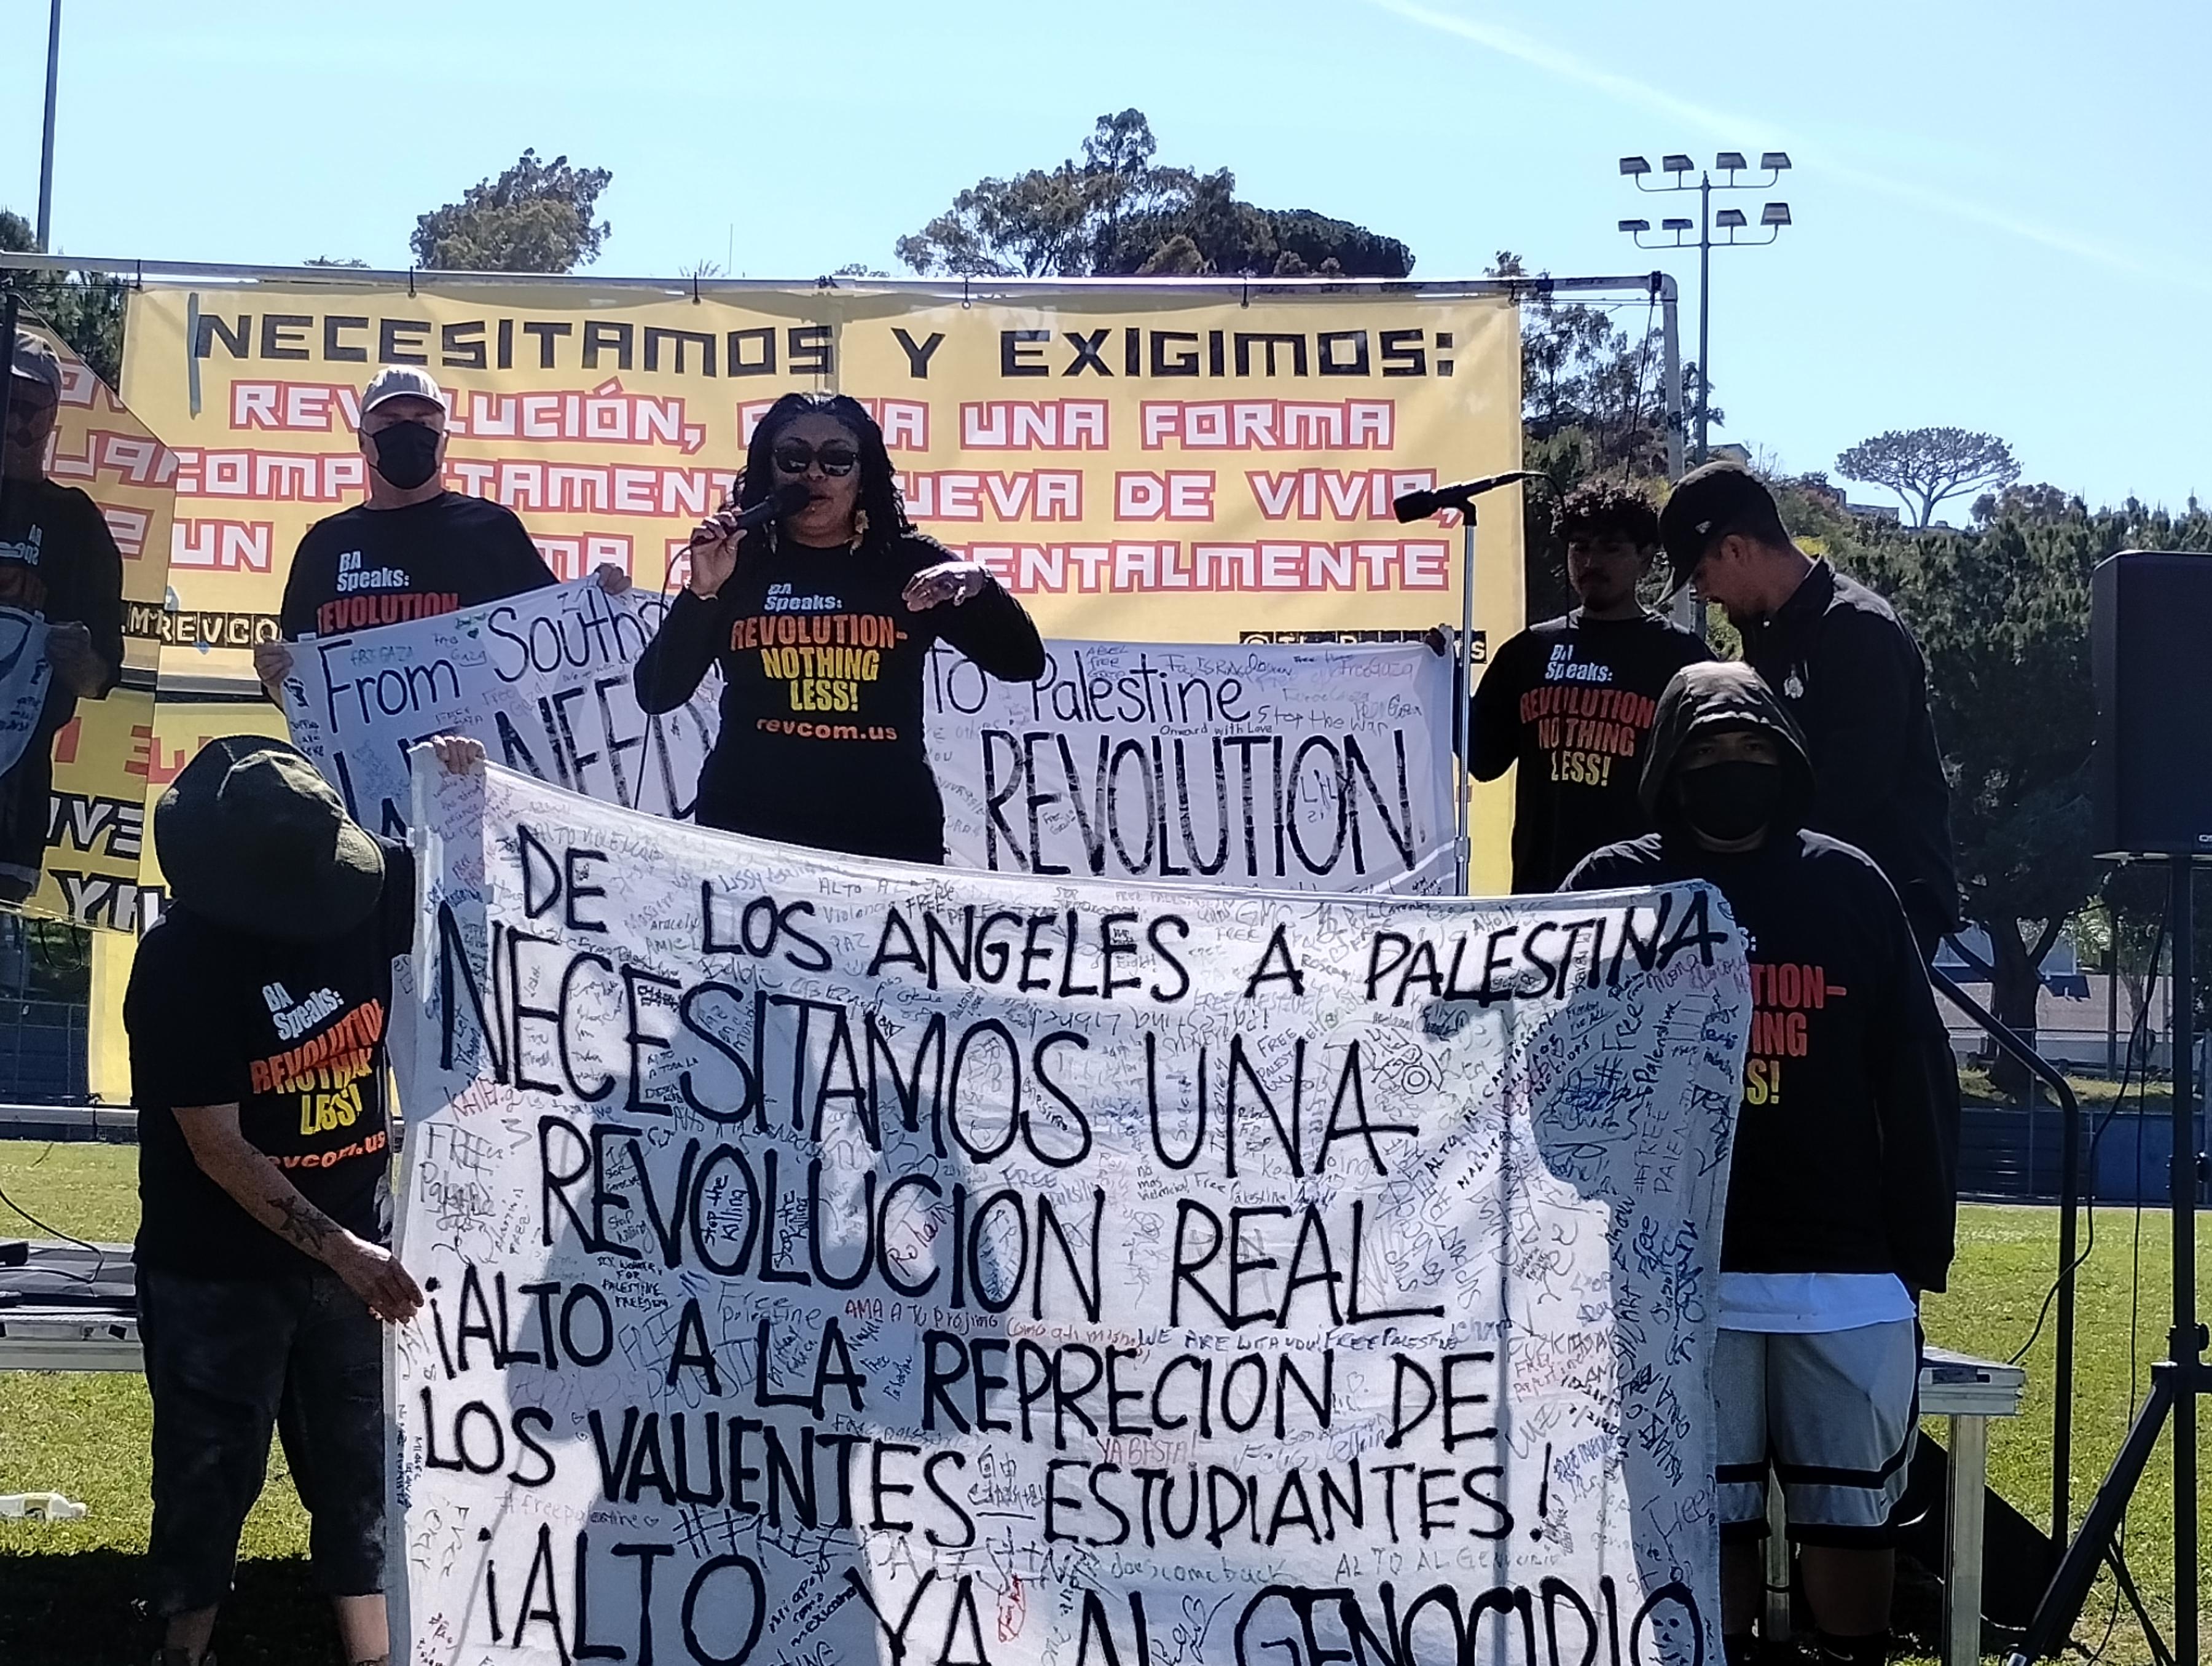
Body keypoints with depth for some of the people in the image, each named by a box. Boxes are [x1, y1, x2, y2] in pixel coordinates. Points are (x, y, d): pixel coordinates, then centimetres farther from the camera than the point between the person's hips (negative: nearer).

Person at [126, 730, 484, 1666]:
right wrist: (339, 1251, -22)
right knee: (211, 1474, 8)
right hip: (218, 1270, -4)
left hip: (355, 1247, 4)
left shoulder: (367, 890, -9)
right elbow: (219, 1150, -20)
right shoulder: (180, 966, -21)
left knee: (363, 1467, 10)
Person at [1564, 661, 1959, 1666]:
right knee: (1708, 1517, 4)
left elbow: (1916, 1077, 6)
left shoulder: (1849, 887, 6)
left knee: (1852, 1512, 6)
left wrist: (1923, 1239, 2)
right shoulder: (1617, 889, 3)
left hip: (1847, 1271, 1)